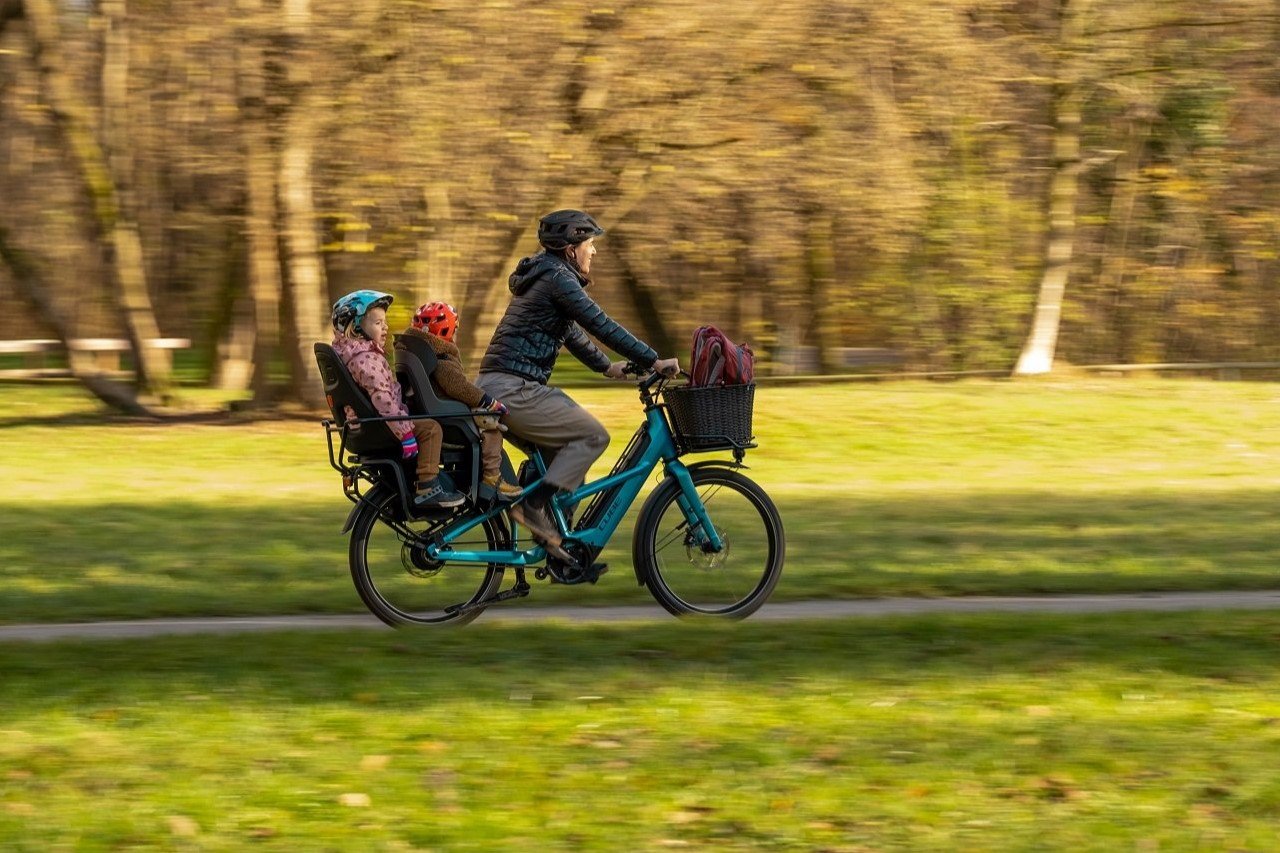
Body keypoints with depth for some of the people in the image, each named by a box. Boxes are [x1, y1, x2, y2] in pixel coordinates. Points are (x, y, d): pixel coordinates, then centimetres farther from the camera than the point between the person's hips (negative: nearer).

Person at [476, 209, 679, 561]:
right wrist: (654, 361, -12)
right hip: (513, 390, -10)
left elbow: (570, 332, 35)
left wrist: (606, 366, 40)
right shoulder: (558, 278, -10)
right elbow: (601, 325, -15)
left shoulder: (545, 275, 22)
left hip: (498, 387, 10)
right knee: (593, 435, -9)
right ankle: (533, 506, -13)